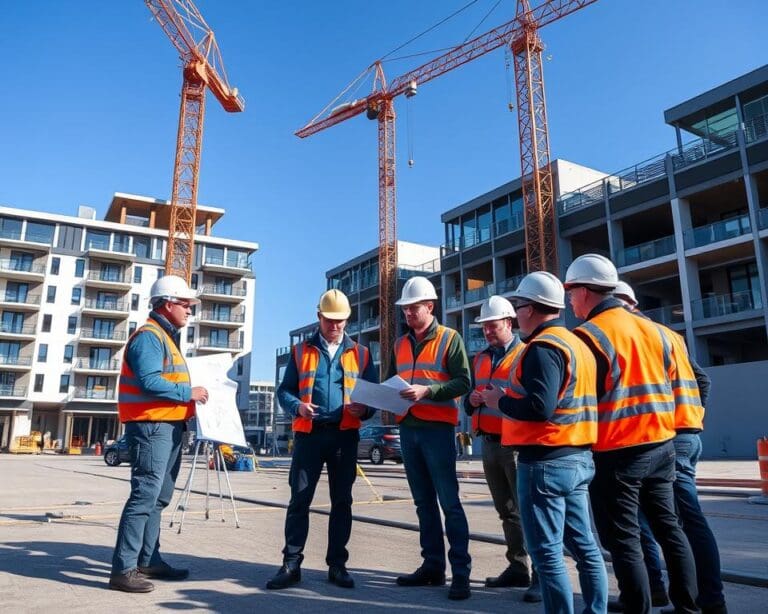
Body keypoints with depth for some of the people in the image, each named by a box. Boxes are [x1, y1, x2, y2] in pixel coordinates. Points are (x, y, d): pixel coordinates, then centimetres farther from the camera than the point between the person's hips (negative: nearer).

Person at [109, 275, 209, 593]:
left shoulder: (166, 337, 20)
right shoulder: (149, 336, -12)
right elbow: (149, 382, -24)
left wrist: (188, 395, 9)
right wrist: (188, 392, -17)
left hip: (168, 426, 11)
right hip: (151, 426, -11)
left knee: (158, 497, 15)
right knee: (145, 495, -10)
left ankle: (148, 560, 24)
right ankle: (123, 569, -4)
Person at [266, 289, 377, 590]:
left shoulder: (360, 353, 10)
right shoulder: (302, 351, 10)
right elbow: (284, 390, 8)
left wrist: (365, 409, -12)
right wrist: (297, 406, -13)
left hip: (345, 435, 1)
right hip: (309, 433, 0)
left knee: (342, 501, 7)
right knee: (299, 499, 1)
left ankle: (337, 564, 18)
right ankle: (291, 563, 11)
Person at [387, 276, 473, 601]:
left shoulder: (449, 338, -2)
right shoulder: (400, 344, 16)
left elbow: (463, 382, -10)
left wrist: (426, 390, -22)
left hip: (437, 428, -6)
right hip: (407, 428, 6)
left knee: (449, 501, -4)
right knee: (424, 502, 12)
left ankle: (461, 571, 3)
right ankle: (432, 565, 20)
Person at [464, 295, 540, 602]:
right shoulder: (480, 359, 15)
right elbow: (470, 398, 21)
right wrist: (471, 399, -1)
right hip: (489, 443, 7)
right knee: (507, 511, 15)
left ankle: (541, 575, 4)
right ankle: (517, 568, 26)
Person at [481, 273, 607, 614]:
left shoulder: (542, 347, -15)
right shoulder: (577, 343, 16)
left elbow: (540, 407, -26)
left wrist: (500, 400, -10)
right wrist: (510, 397, 13)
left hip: (546, 461, -10)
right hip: (578, 458, 10)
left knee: (546, 552, -1)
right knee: (584, 546, 15)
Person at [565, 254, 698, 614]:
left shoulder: (587, 335, -13)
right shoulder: (652, 329, 8)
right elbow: (670, 383, 13)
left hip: (616, 451, -7)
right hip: (661, 444, 8)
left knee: (623, 540, 2)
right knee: (668, 527, 18)